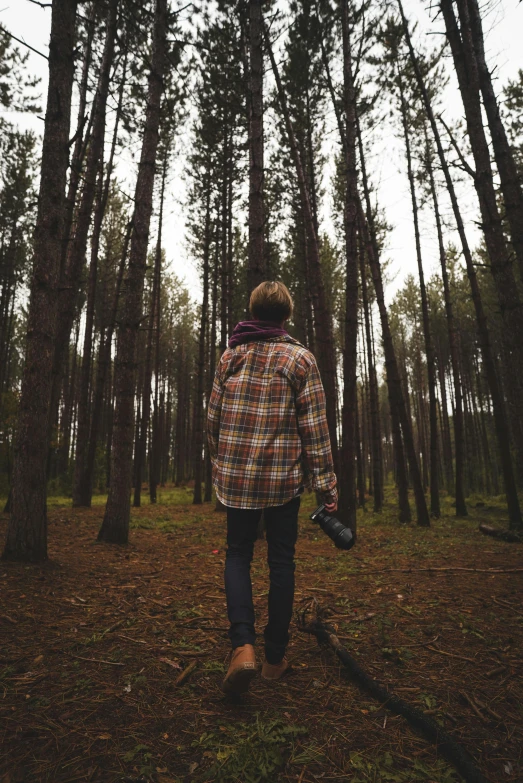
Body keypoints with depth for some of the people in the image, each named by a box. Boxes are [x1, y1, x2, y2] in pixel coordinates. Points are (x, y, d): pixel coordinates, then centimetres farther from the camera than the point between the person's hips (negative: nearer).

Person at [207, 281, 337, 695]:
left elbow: (213, 418, 6)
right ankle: (275, 657, 24)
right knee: (281, 561, 12)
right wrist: (326, 483, -3)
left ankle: (243, 645, -1)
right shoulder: (300, 358, -5)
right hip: (284, 476, -1)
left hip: (235, 475, 2)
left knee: (238, 554, 16)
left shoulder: (230, 356, 3)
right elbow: (314, 427, -8)